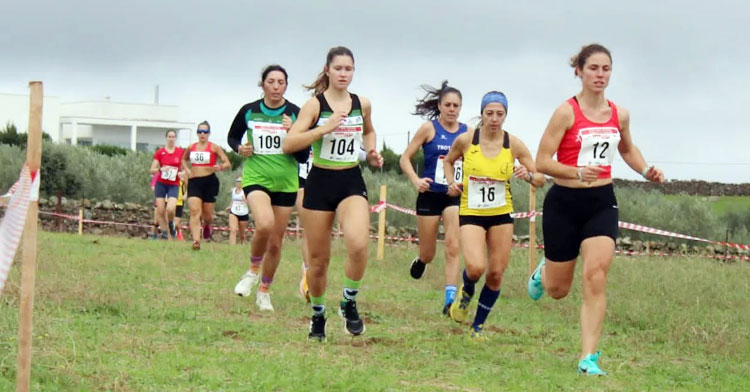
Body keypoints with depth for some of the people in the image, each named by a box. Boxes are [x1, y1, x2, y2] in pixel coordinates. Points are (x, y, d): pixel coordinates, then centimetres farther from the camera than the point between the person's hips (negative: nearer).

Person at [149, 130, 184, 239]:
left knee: (170, 209, -20)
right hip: (161, 184, 1)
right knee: (160, 211, -3)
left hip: (174, 185, -1)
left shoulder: (181, 152, 3)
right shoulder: (160, 152, 3)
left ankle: (171, 224, 11)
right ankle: (164, 233, 11)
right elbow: (152, 170, 1)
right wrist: (161, 169, -18)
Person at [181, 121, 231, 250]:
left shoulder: (214, 147, -1)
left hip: (209, 181, -2)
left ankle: (207, 226, 45)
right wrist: (187, 170, 8)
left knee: (207, 214, 7)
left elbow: (227, 163, -3)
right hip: (194, 181, 2)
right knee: (194, 212, -14)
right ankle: (196, 241, -20)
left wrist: (220, 167, -25)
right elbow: (184, 160, 28)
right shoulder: (191, 147, 9)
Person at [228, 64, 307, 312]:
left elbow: (304, 156, -3)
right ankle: (253, 270, -1)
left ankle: (264, 291, 28)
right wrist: (239, 148, -6)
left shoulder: (295, 114, -3)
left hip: (285, 183, 2)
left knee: (276, 242, 7)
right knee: (264, 225, -29)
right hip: (256, 178, -2)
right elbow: (232, 136, 16)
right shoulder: (249, 111, -1)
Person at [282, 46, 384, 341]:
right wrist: (324, 128, -24)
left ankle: (349, 302, -2)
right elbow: (288, 144, -15)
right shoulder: (315, 104, -5)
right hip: (320, 183, -1)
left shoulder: (362, 104, 5)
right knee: (318, 259, 6)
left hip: (352, 183, 1)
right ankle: (318, 315, 28)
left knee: (358, 245, -25)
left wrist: (371, 153, 9)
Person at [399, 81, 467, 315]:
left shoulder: (467, 133, 3)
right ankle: (420, 260, 47)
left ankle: (450, 300, -16)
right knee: (428, 255, 9)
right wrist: (416, 180, -19)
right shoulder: (429, 128, -4)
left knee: (453, 247, -16)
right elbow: (405, 159, -3)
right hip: (430, 196, -1)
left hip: (455, 197, 1)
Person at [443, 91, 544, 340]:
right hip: (471, 214, -2)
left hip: (502, 215, 2)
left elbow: (541, 179, 0)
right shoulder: (465, 140, -7)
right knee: (475, 268, -22)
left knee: (496, 274, 2)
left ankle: (478, 326, 22)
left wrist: (529, 175, -22)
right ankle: (466, 292, 16)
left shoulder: (514, 145, -5)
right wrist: (451, 182, -3)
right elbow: (448, 161, 15)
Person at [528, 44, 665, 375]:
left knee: (596, 278, -15)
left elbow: (628, 149, 25)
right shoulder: (567, 112, -12)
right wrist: (577, 172, -29)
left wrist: (646, 171, 6)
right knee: (558, 290, 9)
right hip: (564, 202, -3)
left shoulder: (619, 115, 4)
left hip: (602, 202, 3)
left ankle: (589, 358, -11)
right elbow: (542, 162, -13)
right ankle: (543, 272, 48)